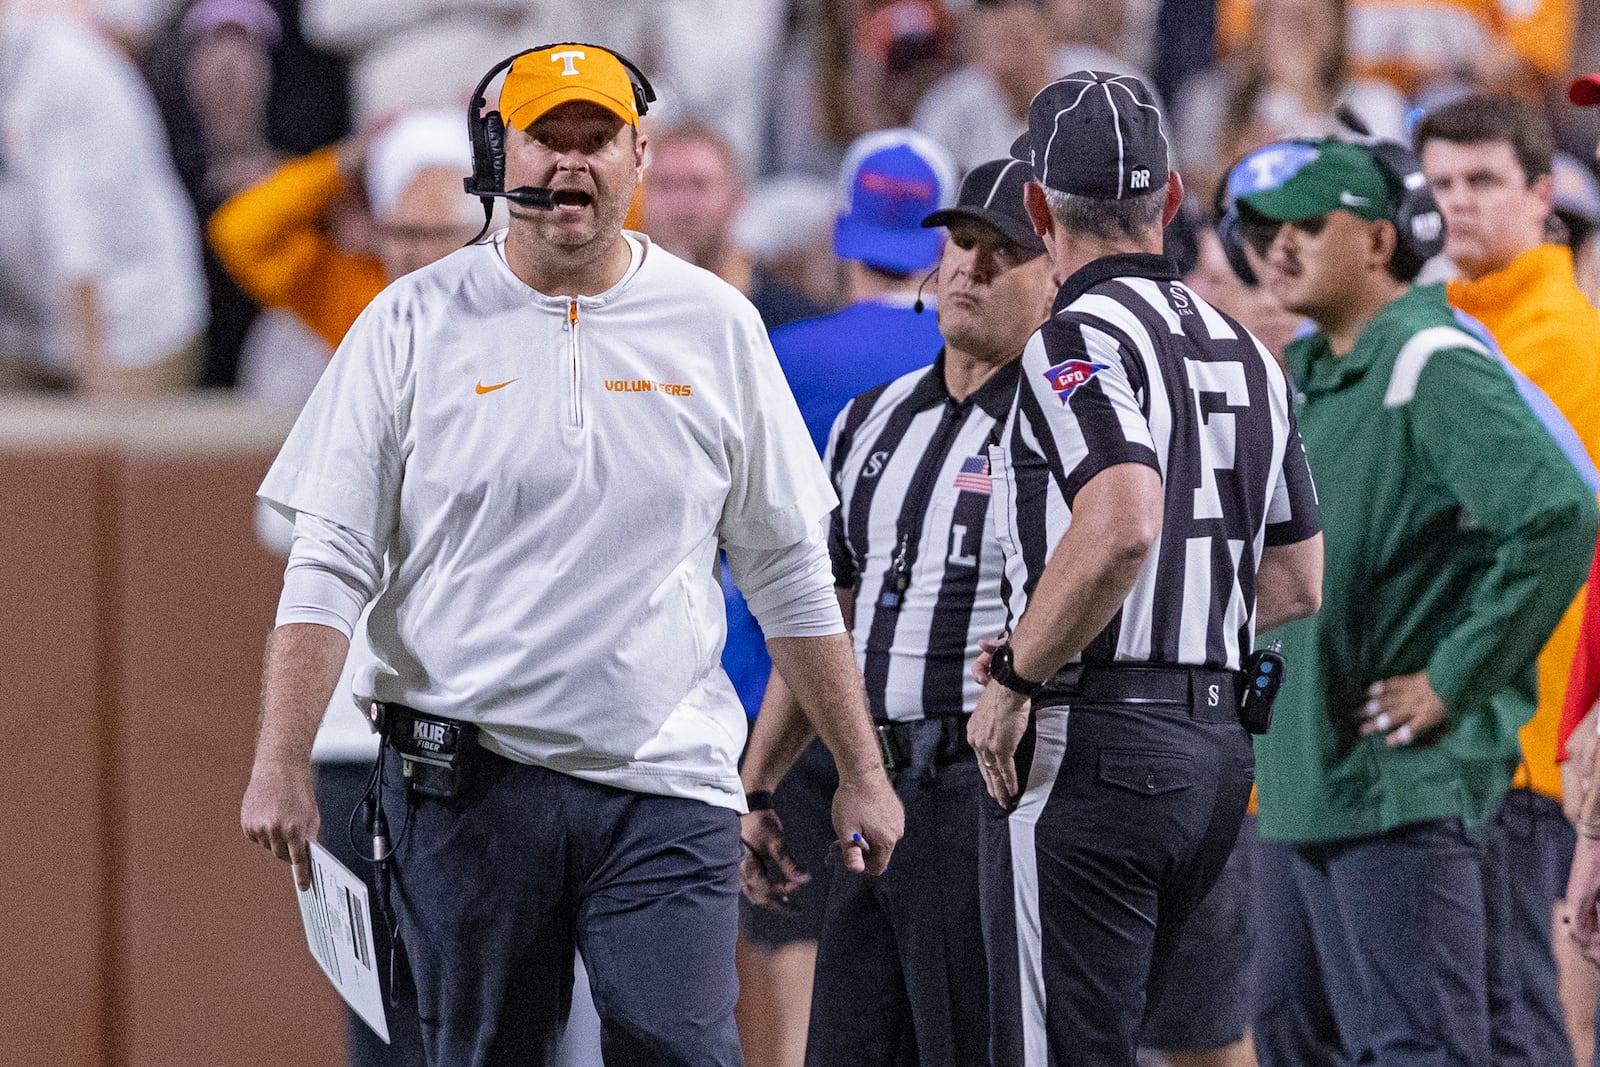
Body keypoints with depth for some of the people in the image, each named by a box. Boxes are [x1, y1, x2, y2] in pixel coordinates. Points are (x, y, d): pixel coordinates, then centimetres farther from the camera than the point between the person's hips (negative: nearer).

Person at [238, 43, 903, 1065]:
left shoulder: (717, 328, 8)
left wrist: (861, 772, 11)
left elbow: (790, 577, 13)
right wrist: (283, 762, -12)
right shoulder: (414, 325, 3)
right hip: (466, 785, 0)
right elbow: (331, 563, -1)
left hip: (666, 787, 0)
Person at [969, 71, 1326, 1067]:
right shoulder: (1247, 354, 15)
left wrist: (1015, 680, -17)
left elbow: (1122, 526, -27)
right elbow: (1298, 583, 19)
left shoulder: (1080, 340, -10)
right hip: (1219, 745, 8)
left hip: (1095, 747, -8)